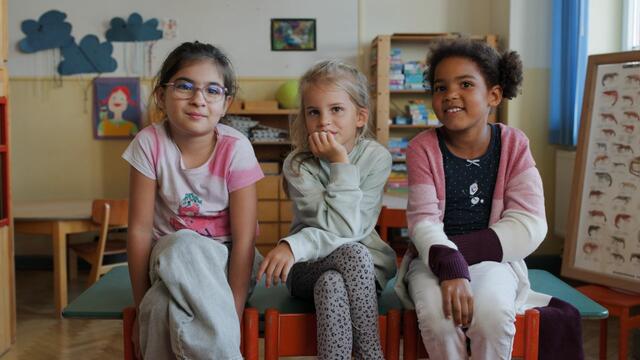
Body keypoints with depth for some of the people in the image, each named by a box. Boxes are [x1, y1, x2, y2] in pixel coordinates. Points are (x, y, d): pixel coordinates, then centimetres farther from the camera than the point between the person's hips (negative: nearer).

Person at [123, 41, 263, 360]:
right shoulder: (150, 143, -12)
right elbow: (140, 229, -10)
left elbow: (244, 239, -16)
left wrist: (233, 314, -21)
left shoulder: (236, 148, -15)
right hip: (169, 258, 2)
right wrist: (142, 306, -11)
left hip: (223, 261, -2)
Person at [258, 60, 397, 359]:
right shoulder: (297, 165, -9)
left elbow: (354, 230, -16)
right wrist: (341, 164, -21)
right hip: (309, 267, 0)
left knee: (331, 284, -32)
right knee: (353, 254, -31)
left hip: (368, 267, 0)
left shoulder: (376, 157, -8)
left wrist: (294, 245, -26)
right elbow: (342, 228, -19)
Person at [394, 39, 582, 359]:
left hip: (492, 258, 1)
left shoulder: (513, 145, -2)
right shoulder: (423, 148, -5)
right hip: (436, 259, 0)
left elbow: (529, 226, -10)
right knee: (437, 315, -32)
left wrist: (463, 251, -18)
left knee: (492, 313, -31)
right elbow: (423, 221, -16)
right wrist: (450, 266, -35)